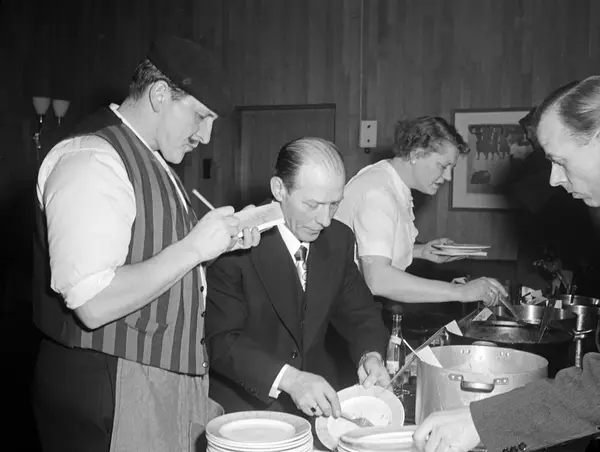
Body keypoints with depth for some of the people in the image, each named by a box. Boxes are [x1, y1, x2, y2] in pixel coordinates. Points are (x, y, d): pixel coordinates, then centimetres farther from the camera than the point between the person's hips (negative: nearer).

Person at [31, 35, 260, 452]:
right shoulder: (91, 159, -19)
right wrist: (193, 248, -21)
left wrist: (221, 241, 2)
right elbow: (92, 304, -26)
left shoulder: (151, 160, 12)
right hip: (109, 391, -9)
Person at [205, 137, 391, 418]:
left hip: (317, 404, 5)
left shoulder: (339, 239, 1)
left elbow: (358, 313, 11)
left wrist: (371, 355, -10)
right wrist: (288, 379, -33)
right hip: (245, 406, -5)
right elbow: (219, 340, -20)